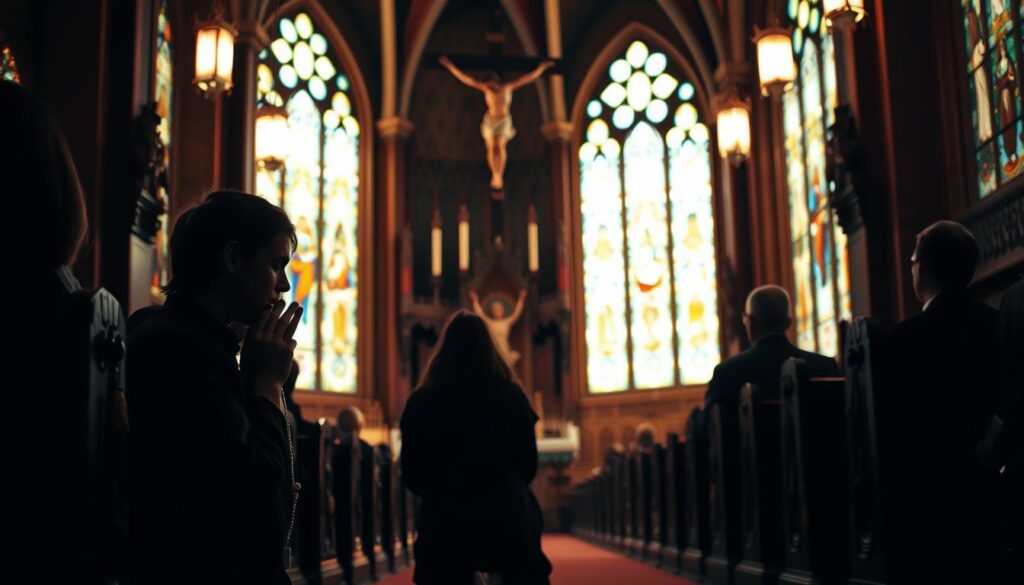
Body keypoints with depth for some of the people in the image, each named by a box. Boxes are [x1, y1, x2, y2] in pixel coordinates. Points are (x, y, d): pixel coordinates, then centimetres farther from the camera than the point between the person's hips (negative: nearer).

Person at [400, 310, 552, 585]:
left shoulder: (420, 401, -1)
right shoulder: (511, 395, -1)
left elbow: (411, 474, 3)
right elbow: (529, 464, 5)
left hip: (445, 520, 0)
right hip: (508, 517, 0)